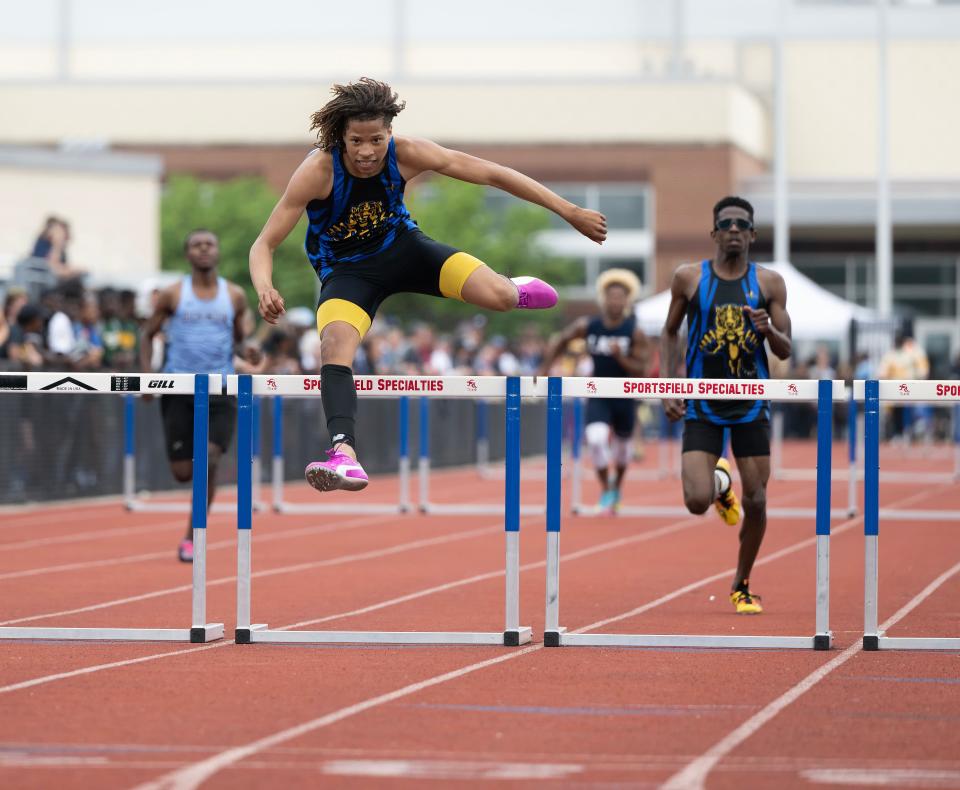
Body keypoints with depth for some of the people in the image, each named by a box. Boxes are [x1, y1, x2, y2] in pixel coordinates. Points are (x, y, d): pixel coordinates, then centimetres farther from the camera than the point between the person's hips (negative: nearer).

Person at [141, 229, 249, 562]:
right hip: (179, 391, 0)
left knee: (209, 461, -16)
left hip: (220, 391, 0)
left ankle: (193, 536, -5)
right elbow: (148, 335, 9)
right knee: (182, 472, -2)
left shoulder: (234, 296, 7)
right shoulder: (172, 295, 3)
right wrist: (147, 376, -2)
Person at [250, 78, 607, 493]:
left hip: (401, 247, 2)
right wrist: (265, 289, -47)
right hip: (345, 270, -2)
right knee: (334, 345, -35)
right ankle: (345, 454, -47)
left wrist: (570, 211, -14)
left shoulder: (406, 154, -21)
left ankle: (514, 291, 19)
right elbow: (264, 244, -24)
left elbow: (491, 173, -14)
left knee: (497, 295, -20)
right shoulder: (318, 171, -27)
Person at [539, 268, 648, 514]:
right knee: (596, 438, -23)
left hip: (625, 397, 0)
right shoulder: (587, 326, -8)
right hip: (598, 396, 0)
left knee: (622, 443, 18)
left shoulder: (635, 333, -13)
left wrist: (620, 357, -31)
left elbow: (640, 371, -14)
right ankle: (605, 491, -7)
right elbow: (559, 341, 8)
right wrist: (545, 370, 2)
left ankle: (617, 484, 49)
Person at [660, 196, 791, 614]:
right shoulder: (689, 278, -2)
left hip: (751, 406, 1)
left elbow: (785, 350, 2)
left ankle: (742, 586, 21)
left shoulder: (769, 283, 0)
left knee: (756, 503, 0)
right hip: (702, 406, -1)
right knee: (697, 501, -14)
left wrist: (768, 329, -21)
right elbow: (669, 333, 10)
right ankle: (720, 485, 25)